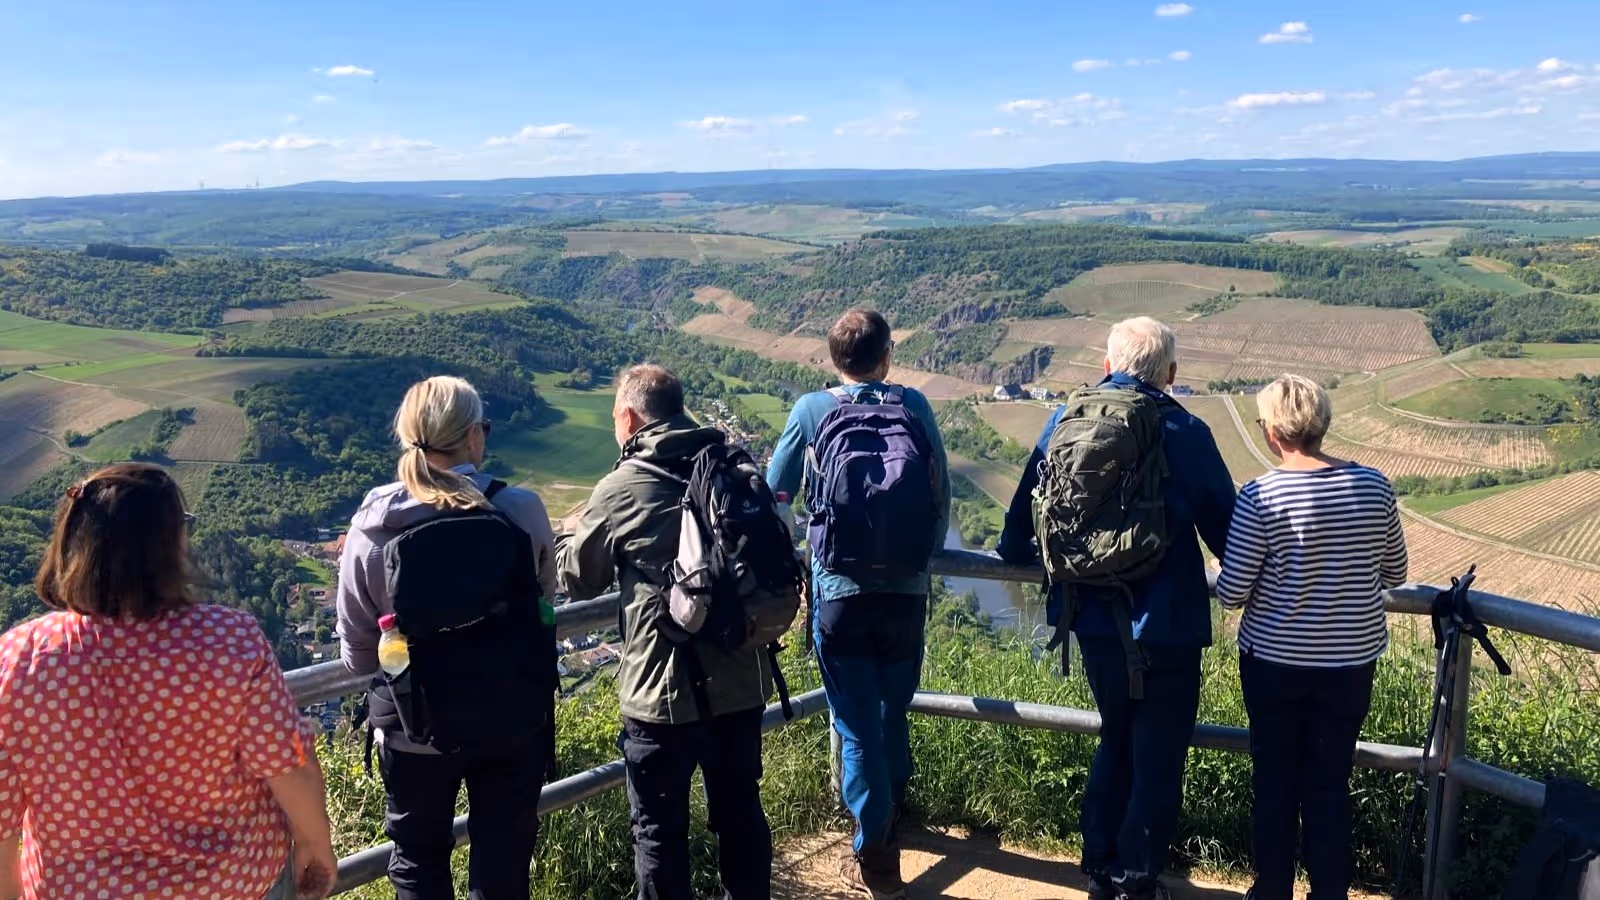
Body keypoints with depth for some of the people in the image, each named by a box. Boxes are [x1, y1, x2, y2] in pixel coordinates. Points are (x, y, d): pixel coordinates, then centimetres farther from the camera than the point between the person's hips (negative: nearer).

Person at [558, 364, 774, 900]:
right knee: (741, 813, 20)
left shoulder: (620, 489, -10)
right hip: (743, 682, 5)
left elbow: (578, 579, 5)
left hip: (665, 691, -5)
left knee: (660, 830, 11)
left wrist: (575, 533, 24)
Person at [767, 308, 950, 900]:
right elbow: (943, 495, 2)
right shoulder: (915, 406, -1)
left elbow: (775, 491, 7)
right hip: (906, 593, 2)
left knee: (857, 725, 9)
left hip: (839, 594, -2)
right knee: (894, 710, 23)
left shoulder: (812, 410, -4)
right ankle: (892, 805, 46)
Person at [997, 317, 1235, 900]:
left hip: (1092, 620, 5)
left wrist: (1020, 553, 29)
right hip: (1164, 627, -5)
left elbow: (1024, 510, 10)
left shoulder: (1065, 422, 1)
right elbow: (1225, 525, -5)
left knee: (1115, 741, 23)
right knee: (1158, 758, 11)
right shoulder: (1184, 432, -11)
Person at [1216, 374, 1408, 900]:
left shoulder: (1261, 496, -18)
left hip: (1274, 661, -2)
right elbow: (1395, 574, 7)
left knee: (1275, 780, 14)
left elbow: (1230, 594, -14)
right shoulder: (1374, 486, -7)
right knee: (1331, 783, 14)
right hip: (1351, 661, 2)